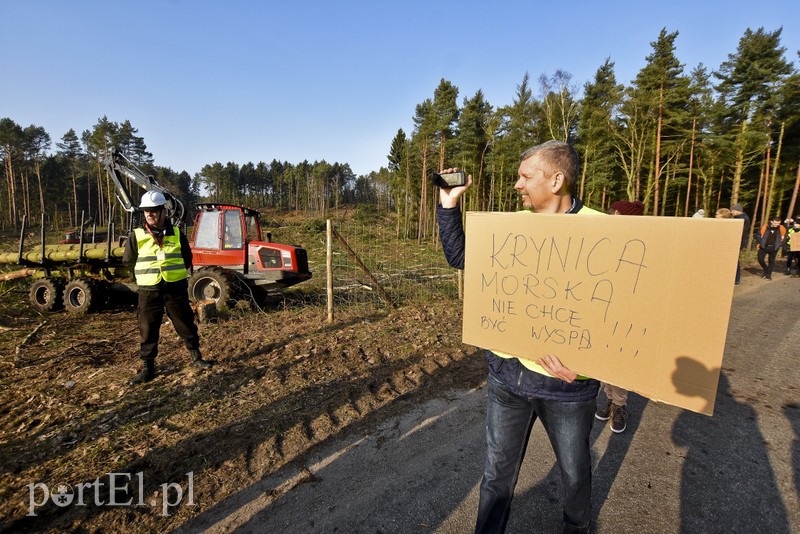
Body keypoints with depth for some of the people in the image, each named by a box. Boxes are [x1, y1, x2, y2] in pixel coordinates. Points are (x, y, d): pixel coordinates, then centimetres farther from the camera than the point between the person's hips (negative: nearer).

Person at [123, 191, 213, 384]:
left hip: (176, 288, 0)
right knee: (148, 330, 6)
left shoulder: (176, 234, 0)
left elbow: (187, 258, 12)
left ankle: (196, 357, 24)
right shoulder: (136, 236, -3)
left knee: (186, 324, 9)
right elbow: (128, 261, 9)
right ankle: (148, 368, 19)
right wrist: (147, 274, 12)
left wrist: (175, 273, 9)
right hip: (149, 291, 0)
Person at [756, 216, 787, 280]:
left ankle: (768, 274, 15)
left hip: (773, 248, 0)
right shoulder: (765, 227, -7)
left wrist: (779, 245, 0)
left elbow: (784, 238, 7)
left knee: (771, 261, 6)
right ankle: (766, 270, 21)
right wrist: (761, 243, -3)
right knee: (760, 259, -5)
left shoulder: (782, 229, -4)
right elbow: (759, 234, 5)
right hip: (764, 247, 0)